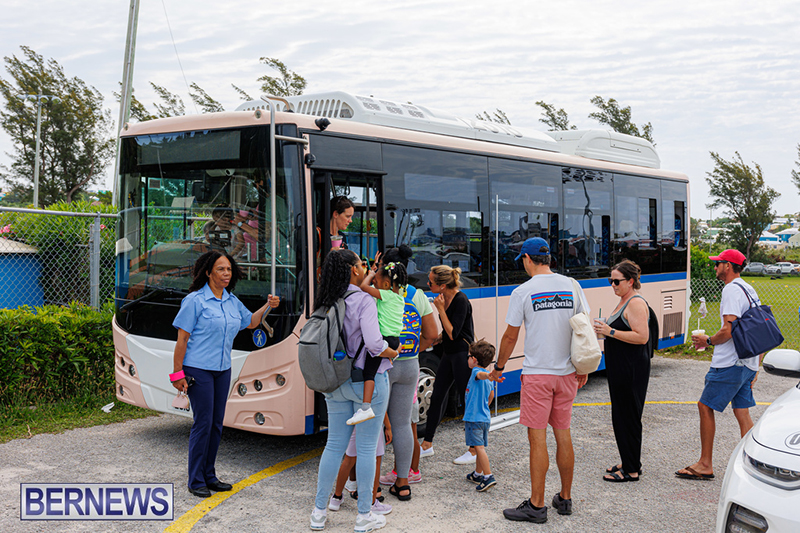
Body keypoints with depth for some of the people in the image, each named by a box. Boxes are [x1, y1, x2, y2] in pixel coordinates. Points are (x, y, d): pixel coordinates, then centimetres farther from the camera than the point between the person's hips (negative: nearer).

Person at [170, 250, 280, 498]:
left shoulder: (232, 301, 10)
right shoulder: (195, 300, -10)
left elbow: (250, 322, 26)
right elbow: (182, 339, -10)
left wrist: (268, 306, 9)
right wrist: (177, 373, -12)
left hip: (223, 370, 7)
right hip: (198, 369, -7)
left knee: (217, 424, 10)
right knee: (203, 423, -5)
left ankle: (209, 476, 21)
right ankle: (196, 481, 7)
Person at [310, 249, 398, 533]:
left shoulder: (326, 303, 2)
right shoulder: (364, 301, -16)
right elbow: (373, 343, -25)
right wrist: (393, 353, -6)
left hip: (336, 382, 6)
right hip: (368, 382, -6)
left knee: (334, 444, 14)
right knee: (366, 448, 5)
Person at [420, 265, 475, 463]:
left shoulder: (461, 301, -19)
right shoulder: (444, 299, 6)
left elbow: (453, 333, -21)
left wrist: (440, 309, -21)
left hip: (463, 355, -9)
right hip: (449, 353, 9)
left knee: (467, 401, -1)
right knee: (436, 397, 11)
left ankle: (475, 450, 10)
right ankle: (427, 445, 22)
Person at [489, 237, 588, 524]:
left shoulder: (523, 291, -8)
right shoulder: (572, 286, 4)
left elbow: (510, 336, -2)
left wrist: (498, 367, 13)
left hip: (537, 374, -5)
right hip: (567, 373, 5)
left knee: (537, 439, -1)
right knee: (563, 436, 14)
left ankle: (537, 505, 4)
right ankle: (565, 498, 24)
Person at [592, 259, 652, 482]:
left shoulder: (636, 303, -15)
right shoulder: (623, 302, 16)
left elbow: (641, 337, -24)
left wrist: (611, 332, -22)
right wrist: (606, 332, 9)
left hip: (632, 371, -10)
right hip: (620, 371, 10)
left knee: (628, 418, -4)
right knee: (621, 417, 15)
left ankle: (631, 471, 4)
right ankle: (630, 462, 26)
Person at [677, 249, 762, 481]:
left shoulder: (731, 290, -13)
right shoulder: (750, 290, 17)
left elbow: (728, 331, -22)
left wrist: (707, 340, -4)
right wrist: (756, 367, 23)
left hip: (729, 363, -9)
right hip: (748, 363, 10)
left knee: (705, 406, -2)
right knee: (742, 412, 10)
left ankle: (705, 465, 1)